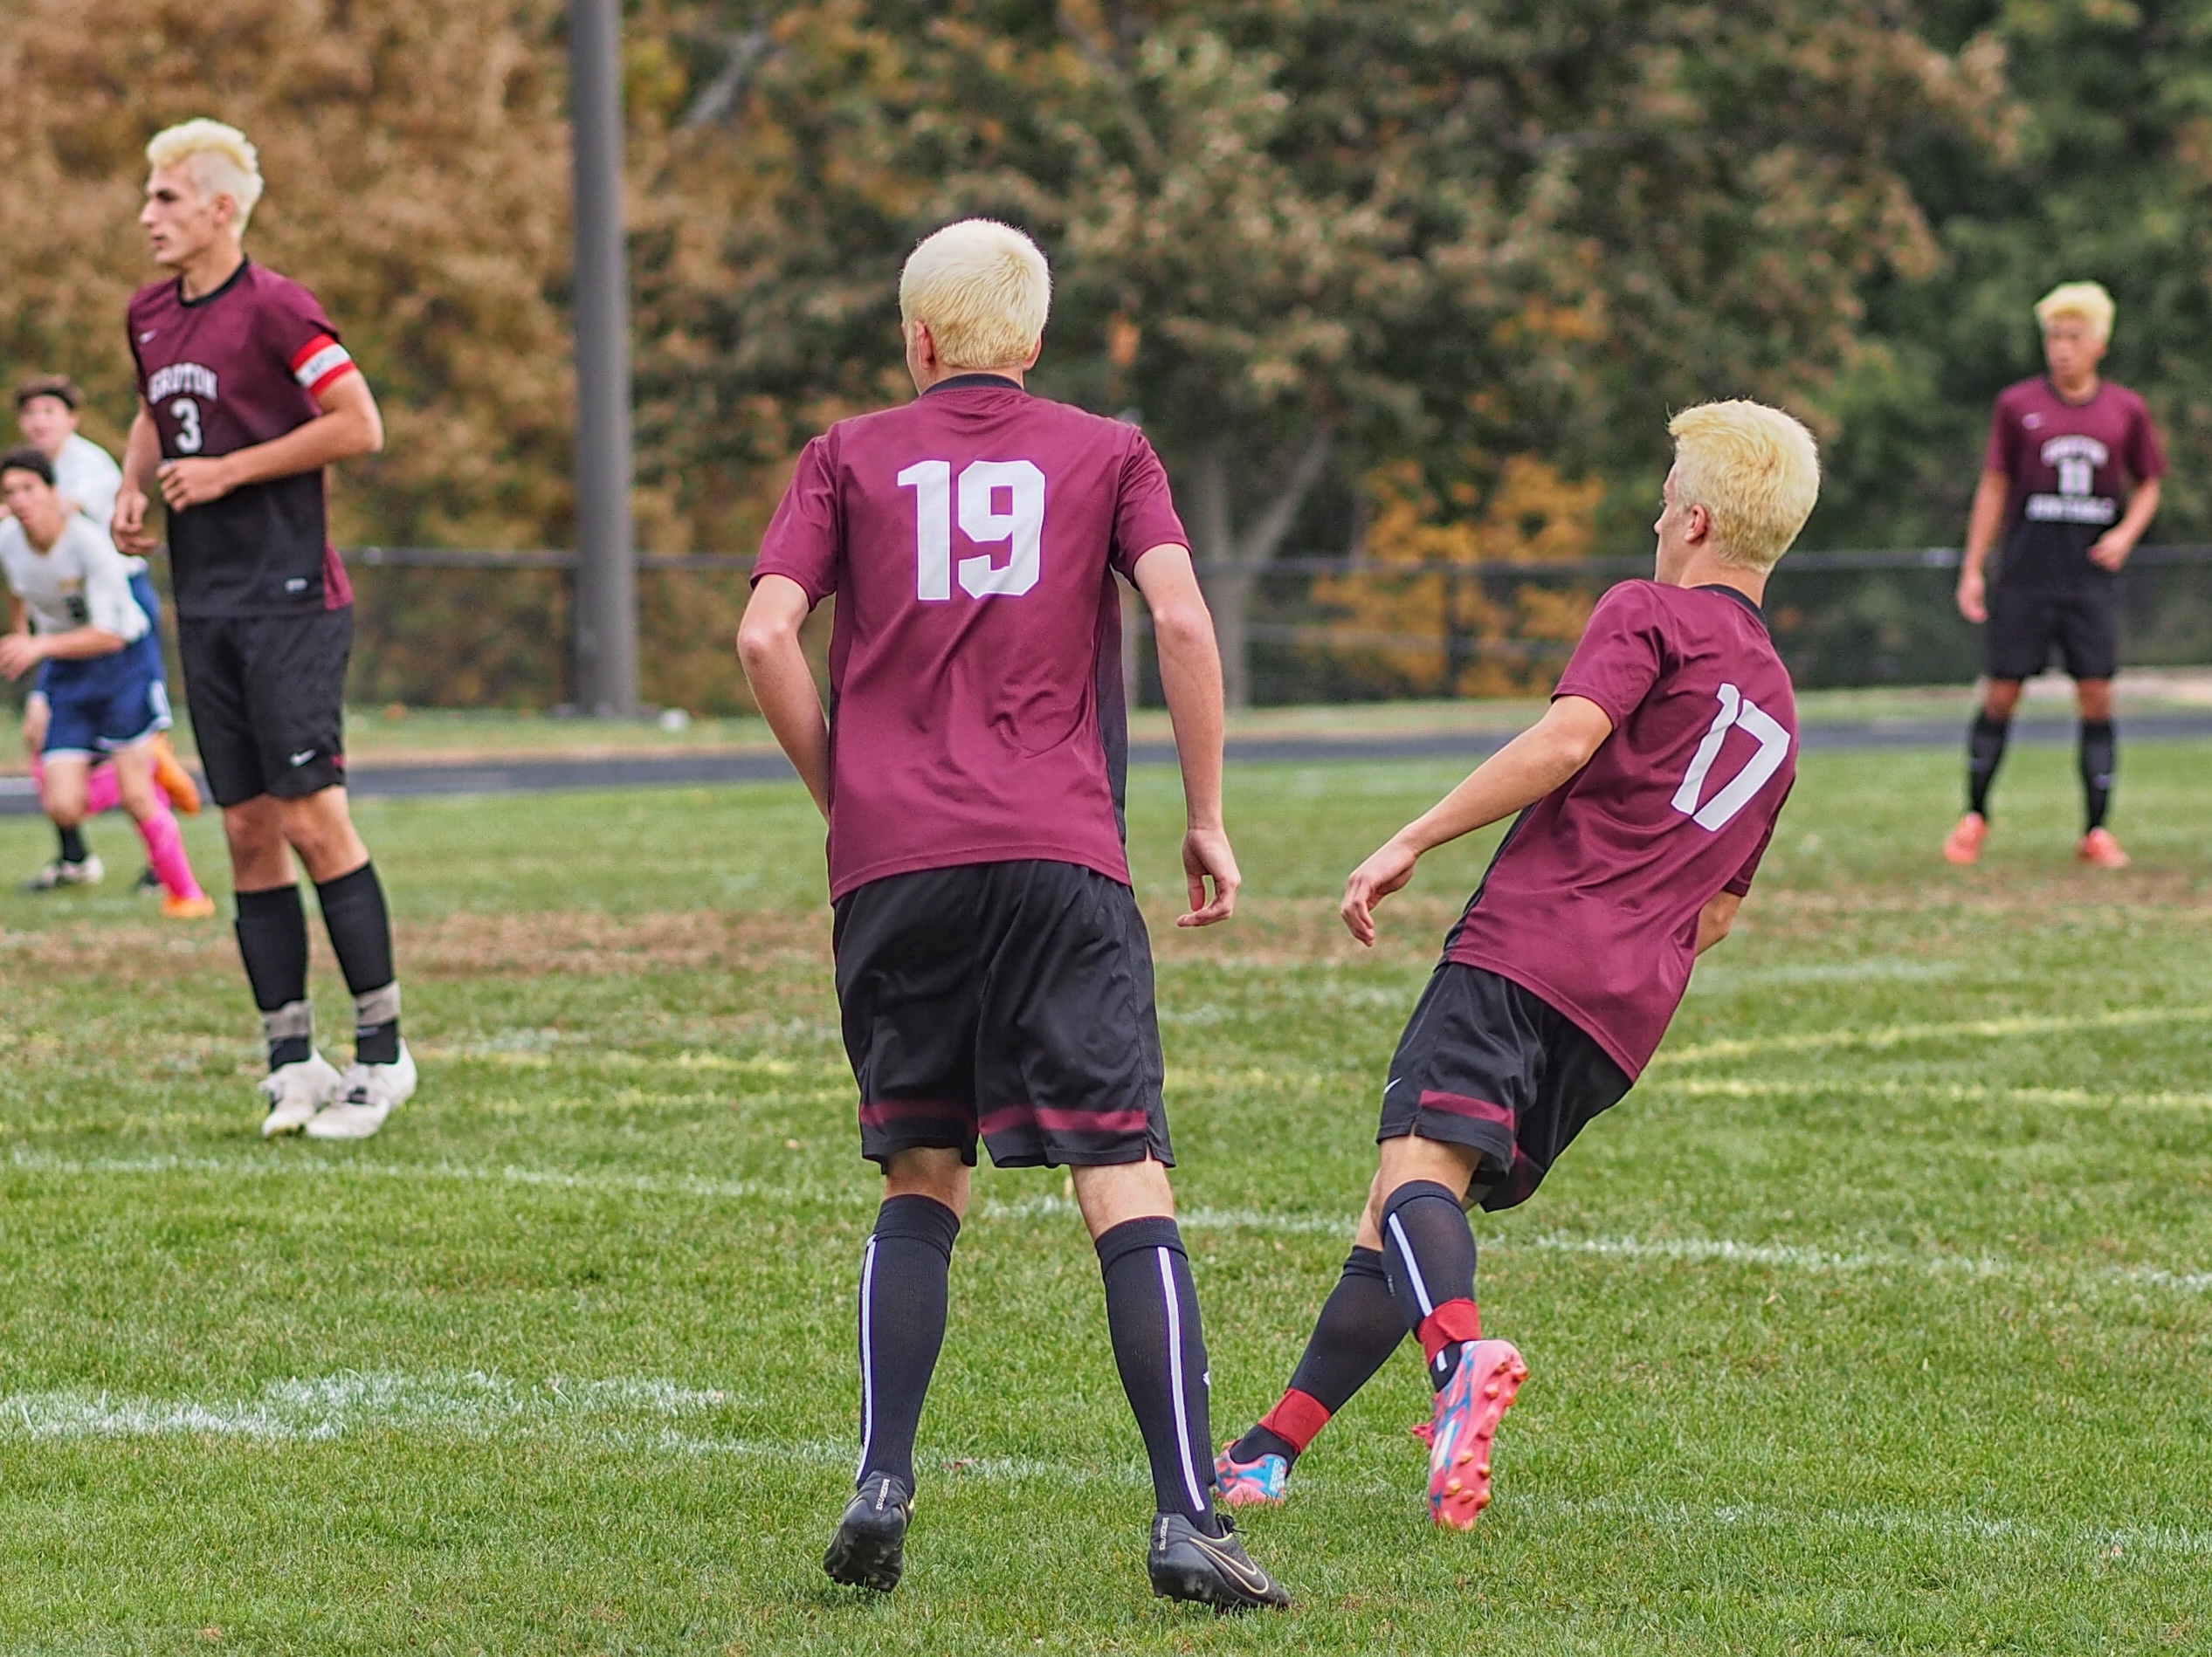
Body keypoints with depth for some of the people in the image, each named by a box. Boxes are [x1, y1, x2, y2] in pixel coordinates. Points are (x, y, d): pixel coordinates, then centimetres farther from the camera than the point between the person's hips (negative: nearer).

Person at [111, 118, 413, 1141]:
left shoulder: (274, 308, -11)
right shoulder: (149, 315, 12)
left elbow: (360, 426, -14)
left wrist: (227, 470, -13)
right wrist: (133, 485, 10)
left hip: (288, 598, -7)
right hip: (205, 604, 7)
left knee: (313, 819, -9)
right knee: (247, 833, 6)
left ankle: (382, 1054, -2)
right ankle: (292, 1060, 10)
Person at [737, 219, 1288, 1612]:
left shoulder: (852, 457, 13)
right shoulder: (1107, 454, 12)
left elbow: (767, 636, 1)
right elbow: (1184, 621, -2)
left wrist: (842, 789, 13)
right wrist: (1207, 818, 5)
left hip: (893, 863, 2)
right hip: (1060, 856, -1)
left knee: (922, 1184, 15)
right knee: (1127, 1183, -6)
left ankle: (883, 1484, 2)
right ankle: (1188, 1516, -17)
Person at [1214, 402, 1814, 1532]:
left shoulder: (1648, 614, 5)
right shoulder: (1778, 715, 28)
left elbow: (1568, 738, -12)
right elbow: (1719, 913, 30)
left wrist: (1413, 842, -11)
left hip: (1529, 942, -7)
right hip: (1627, 1015, 7)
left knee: (1419, 1163, -24)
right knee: (1395, 1222, 10)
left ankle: (1463, 1355, -51)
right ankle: (1272, 1448, 6)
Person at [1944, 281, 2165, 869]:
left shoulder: (2126, 411, 5)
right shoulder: (2018, 405, 2)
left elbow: (2147, 485, 15)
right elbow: (1994, 486, 6)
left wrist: (2126, 534, -5)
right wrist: (1972, 569, 2)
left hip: (2091, 576, 1)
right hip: (2025, 573, -1)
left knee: (2097, 697, -4)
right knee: (2001, 694, 1)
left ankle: (2096, 831, 4)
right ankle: (1974, 817, 18)